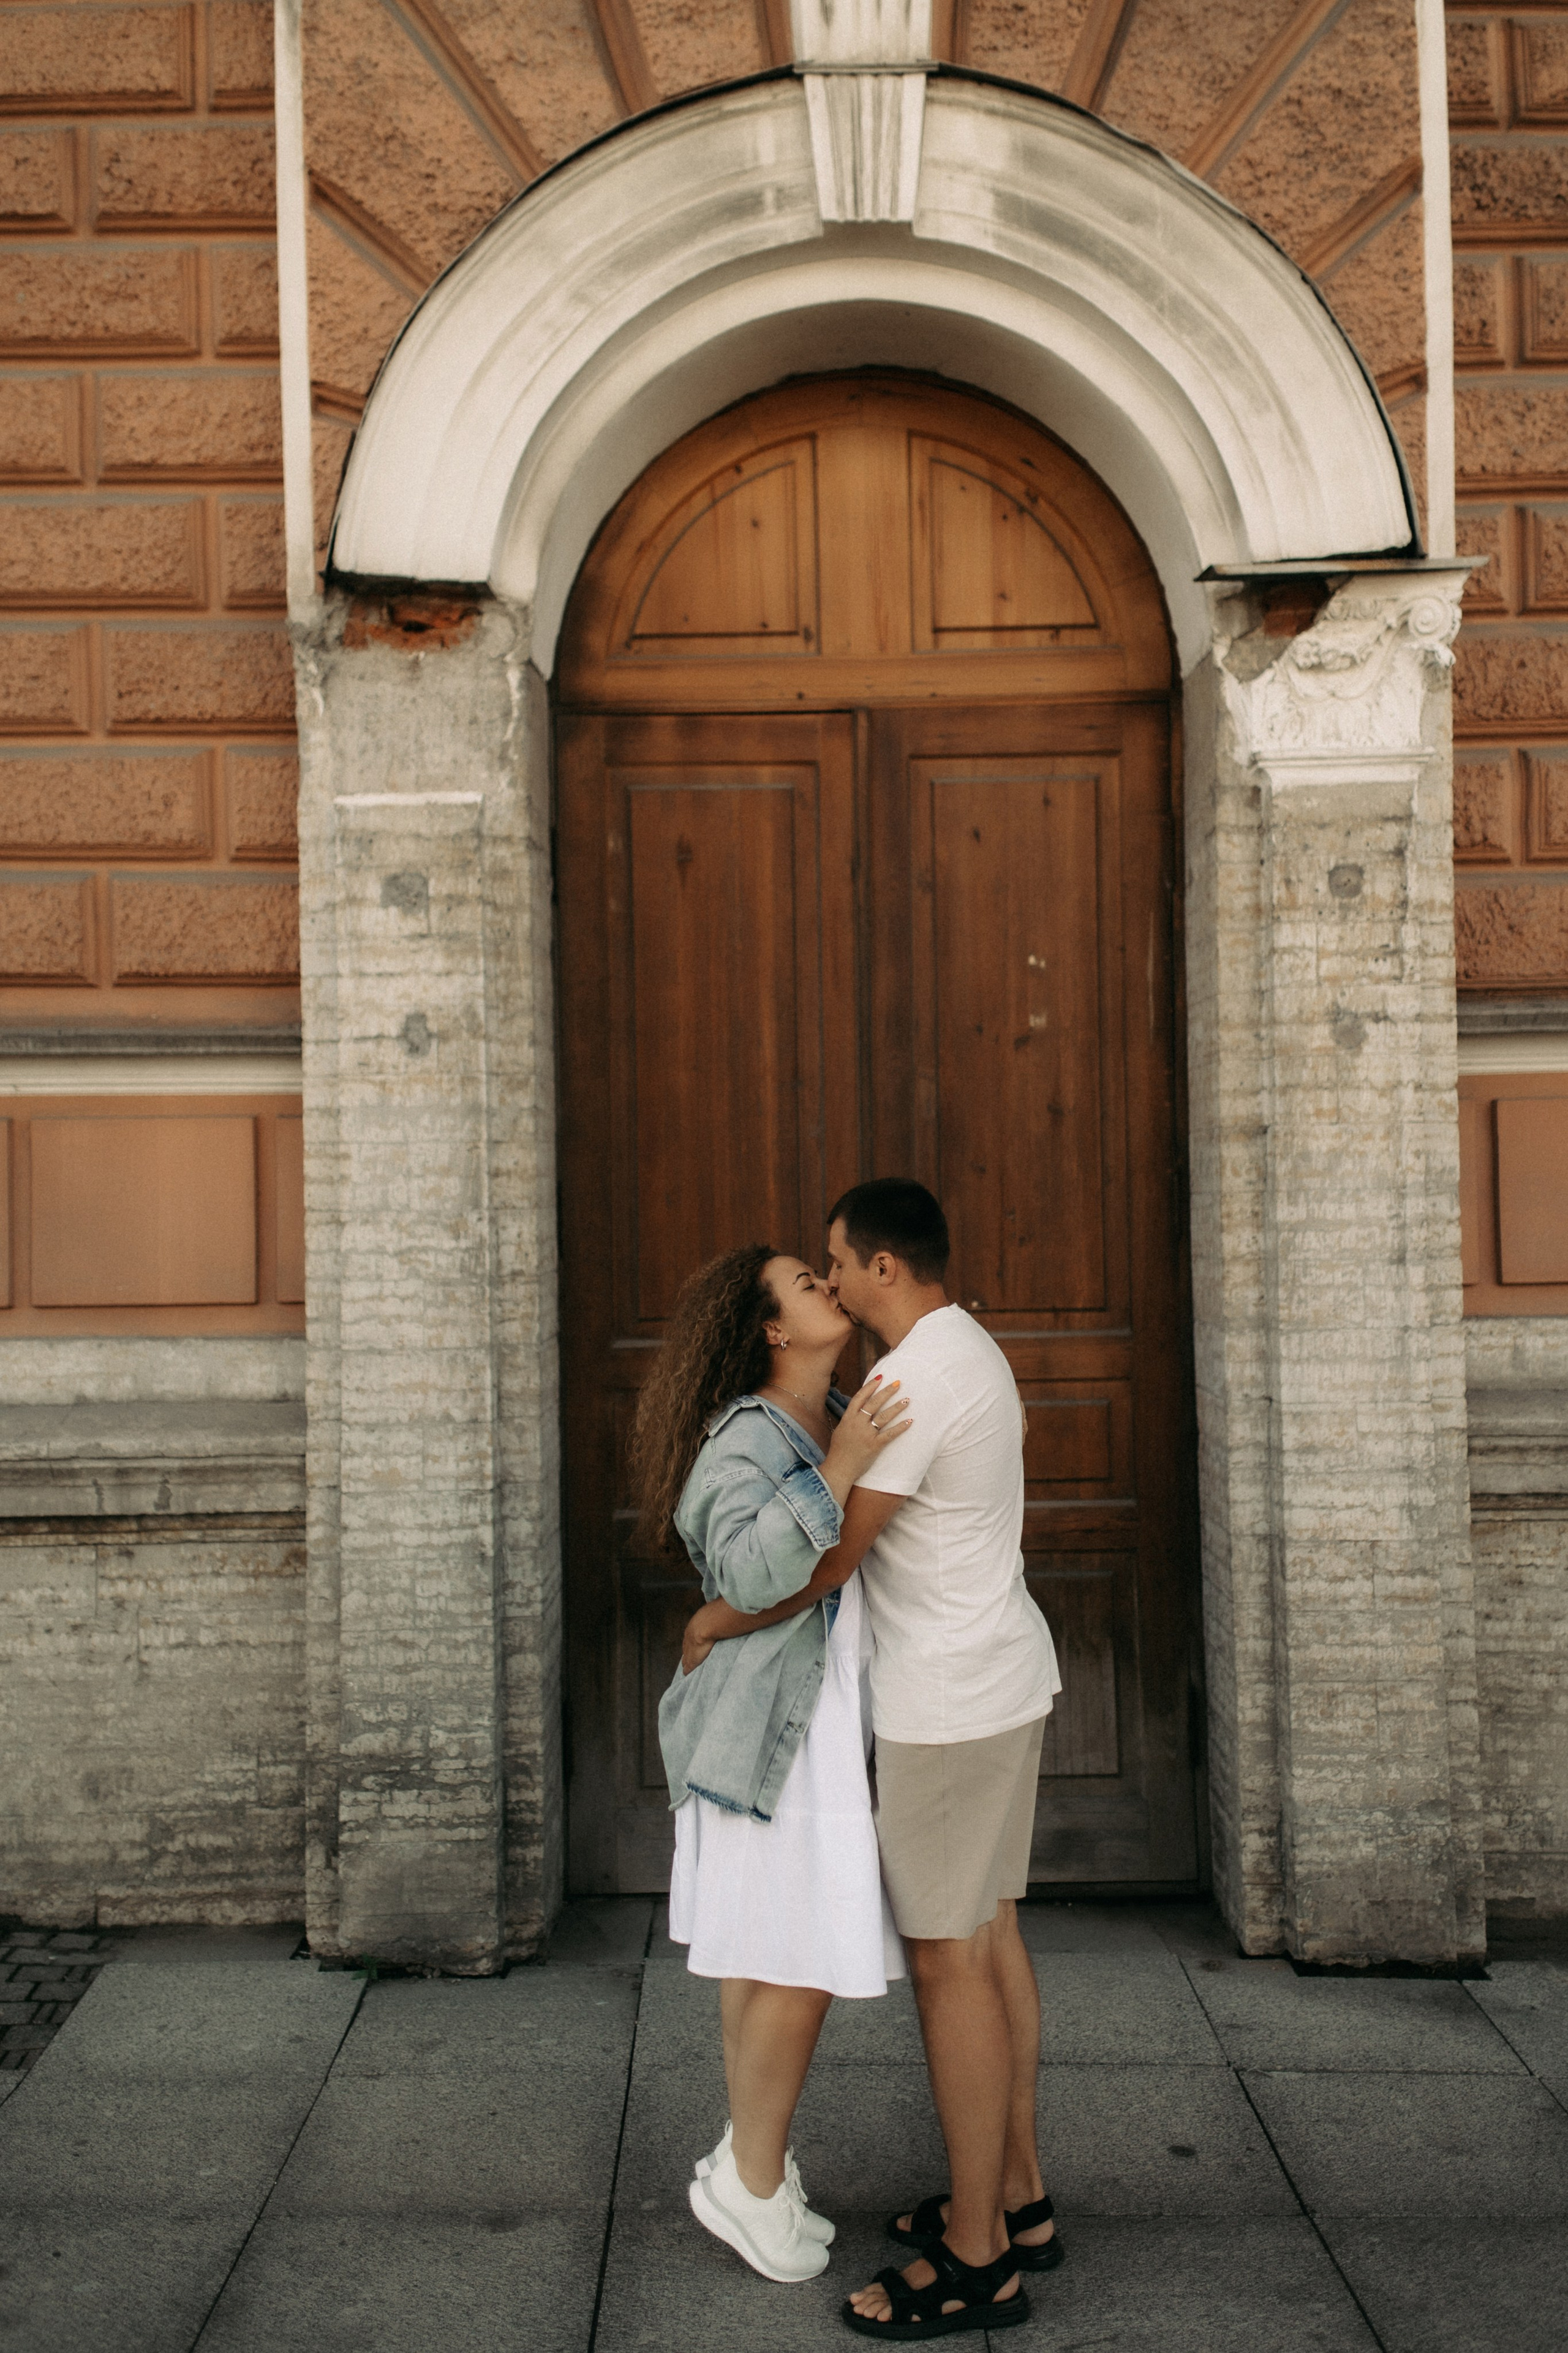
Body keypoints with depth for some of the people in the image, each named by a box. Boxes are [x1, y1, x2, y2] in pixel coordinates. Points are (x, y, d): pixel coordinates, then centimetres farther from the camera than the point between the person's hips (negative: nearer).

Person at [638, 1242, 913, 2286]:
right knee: (804, 1962, -4)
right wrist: (839, 1471, -34)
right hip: (775, 1728, -8)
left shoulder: (831, 1420, 9)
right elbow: (750, 1574, -33)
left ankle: (749, 2166, 26)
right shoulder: (747, 1438, -18)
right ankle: (754, 2179, 14)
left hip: (828, 1719, 8)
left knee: (766, 1953, 15)